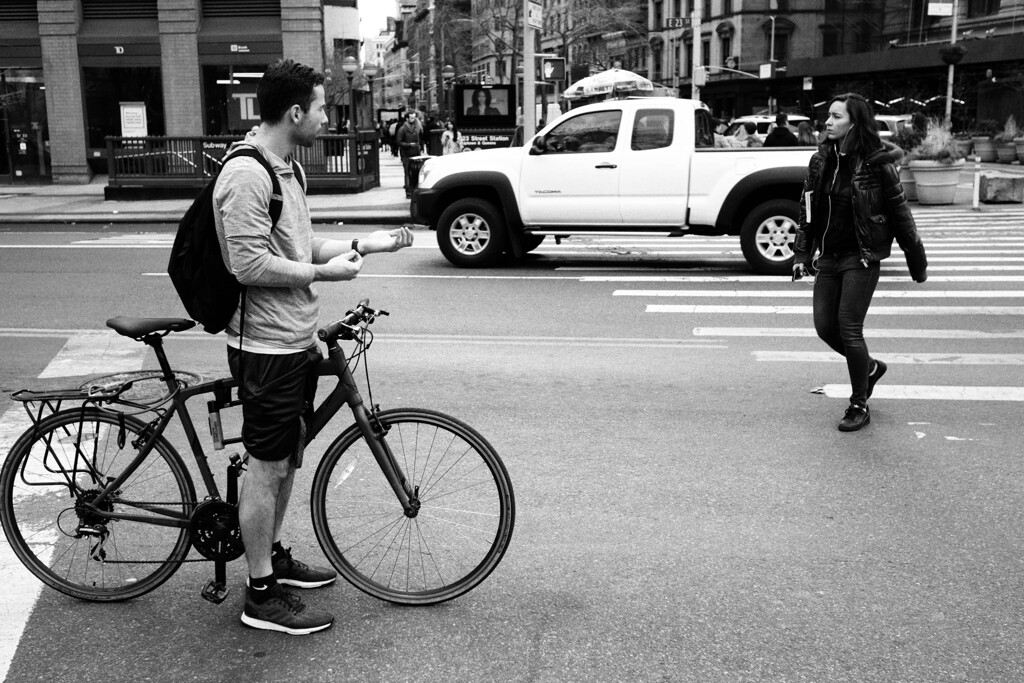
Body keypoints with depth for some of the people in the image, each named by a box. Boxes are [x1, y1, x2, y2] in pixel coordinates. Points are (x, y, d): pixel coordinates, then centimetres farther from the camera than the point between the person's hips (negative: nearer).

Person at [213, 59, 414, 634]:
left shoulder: (287, 169, 14)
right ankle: (262, 596, 11)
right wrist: (325, 273, -17)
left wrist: (365, 244, 12)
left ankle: (274, 556, 37)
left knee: (286, 459, 20)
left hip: (298, 339, 10)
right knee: (268, 466, -1)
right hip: (268, 344, -10)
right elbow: (250, 264, -24)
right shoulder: (246, 175, -18)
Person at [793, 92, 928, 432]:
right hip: (828, 257, 6)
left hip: (861, 258, -6)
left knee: (849, 327, -8)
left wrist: (917, 262, 0)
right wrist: (801, 254, 5)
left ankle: (859, 406, 8)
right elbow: (807, 209, 11)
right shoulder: (821, 161, 5)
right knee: (824, 326, 5)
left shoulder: (877, 164, -10)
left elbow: (900, 213, -5)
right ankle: (870, 367, 34)